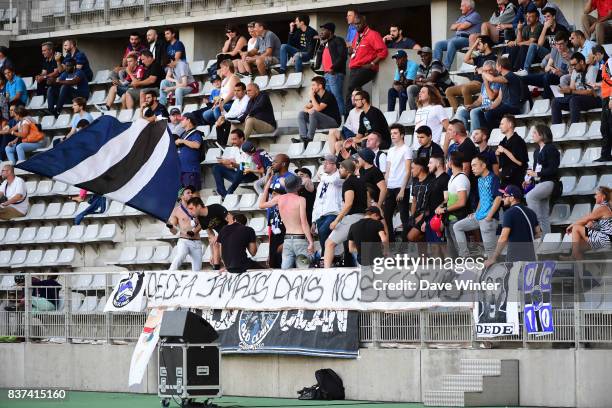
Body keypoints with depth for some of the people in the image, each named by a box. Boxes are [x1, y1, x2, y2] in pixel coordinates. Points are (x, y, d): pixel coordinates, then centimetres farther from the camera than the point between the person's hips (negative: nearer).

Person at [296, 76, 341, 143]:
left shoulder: (328, 95, -16)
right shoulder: (316, 96, 7)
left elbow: (318, 108, -27)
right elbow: (306, 107, 7)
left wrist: (312, 96, -19)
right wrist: (308, 110, -17)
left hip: (334, 122, -8)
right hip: (322, 122, 8)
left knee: (313, 113, -30)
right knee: (301, 114, -3)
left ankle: (309, 138, -27)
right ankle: (303, 137, -17)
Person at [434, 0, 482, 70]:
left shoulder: (475, 15, 1)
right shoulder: (462, 17, 29)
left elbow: (462, 27, -10)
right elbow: (452, 27, 19)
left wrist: (457, 26, 10)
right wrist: (459, 25, 1)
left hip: (467, 39, -9)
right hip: (457, 37, 9)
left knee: (451, 42, -37)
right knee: (438, 44, -6)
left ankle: (446, 68, -42)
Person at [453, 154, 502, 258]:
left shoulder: (493, 178, -9)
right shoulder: (480, 180, 17)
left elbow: (498, 198, -15)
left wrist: (489, 216, -18)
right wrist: (476, 213, 15)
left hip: (488, 218, -9)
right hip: (479, 217, 9)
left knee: (489, 248, -9)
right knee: (457, 227, 9)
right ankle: (464, 256, 5)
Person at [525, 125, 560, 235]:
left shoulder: (551, 148, -9)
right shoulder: (537, 150, 15)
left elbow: (553, 169, -16)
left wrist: (536, 174, -18)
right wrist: (530, 181, 8)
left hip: (549, 182, -8)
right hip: (538, 183, 8)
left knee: (530, 197, -30)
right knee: (543, 216, 6)